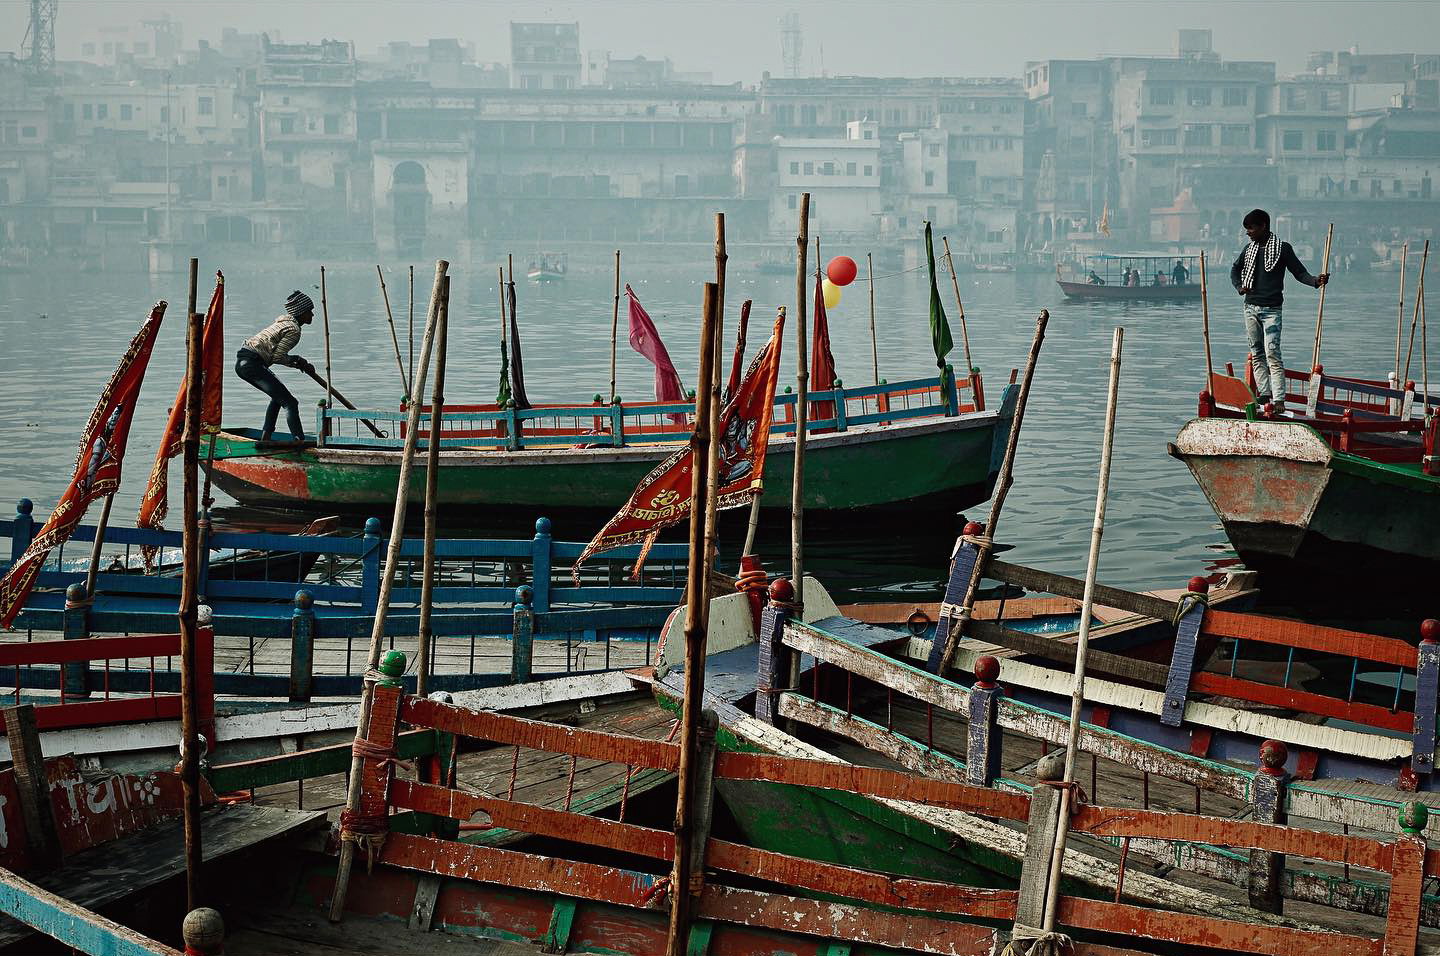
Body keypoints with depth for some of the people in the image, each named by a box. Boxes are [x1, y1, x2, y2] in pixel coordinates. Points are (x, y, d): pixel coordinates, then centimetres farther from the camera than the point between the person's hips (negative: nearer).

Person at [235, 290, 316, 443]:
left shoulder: (285, 321, 20)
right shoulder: (294, 330, -10)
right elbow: (277, 357, -14)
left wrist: (299, 362, 15)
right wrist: (297, 362, 1)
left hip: (242, 362, 10)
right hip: (251, 363, -10)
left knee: (279, 395, 25)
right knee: (289, 402, -10)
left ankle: (265, 437, 23)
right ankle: (300, 442, -18)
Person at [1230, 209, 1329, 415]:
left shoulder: (1282, 248, -4)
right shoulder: (1249, 249, 12)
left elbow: (1299, 272, -4)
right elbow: (1235, 269, 26)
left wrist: (1316, 281, -22)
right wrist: (1239, 287, 8)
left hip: (1271, 309, -6)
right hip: (1251, 307, 6)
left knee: (1272, 353, -14)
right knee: (1256, 353, 9)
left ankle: (1278, 399, -18)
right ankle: (1263, 392, 18)